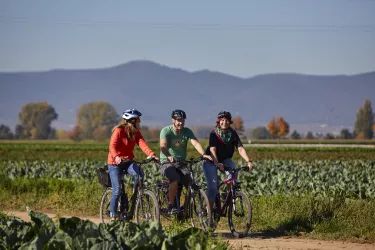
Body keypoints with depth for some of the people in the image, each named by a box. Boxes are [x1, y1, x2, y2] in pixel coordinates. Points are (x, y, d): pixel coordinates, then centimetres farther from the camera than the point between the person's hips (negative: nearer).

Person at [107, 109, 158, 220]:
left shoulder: (136, 132, 0)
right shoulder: (119, 131, -15)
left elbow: (142, 144, -14)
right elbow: (112, 146, -27)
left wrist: (152, 154, -31)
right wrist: (116, 157, -48)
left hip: (128, 161, 4)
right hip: (115, 163, -4)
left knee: (140, 173, -27)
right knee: (117, 191, -10)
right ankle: (113, 215, 4)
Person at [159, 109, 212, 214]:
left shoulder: (187, 131, 2)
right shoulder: (166, 131, -9)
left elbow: (195, 143, -15)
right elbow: (163, 145, -27)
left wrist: (203, 154, -35)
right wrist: (168, 156, -48)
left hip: (181, 163, 4)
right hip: (167, 163, -4)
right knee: (175, 179, -33)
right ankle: (171, 206, -24)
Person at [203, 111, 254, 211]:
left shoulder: (233, 134, -12)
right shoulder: (214, 134, -20)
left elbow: (240, 148, -22)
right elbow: (212, 150, -33)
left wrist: (248, 161, -38)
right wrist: (217, 164, -50)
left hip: (225, 160, 3)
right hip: (211, 161, -3)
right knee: (213, 187, -15)